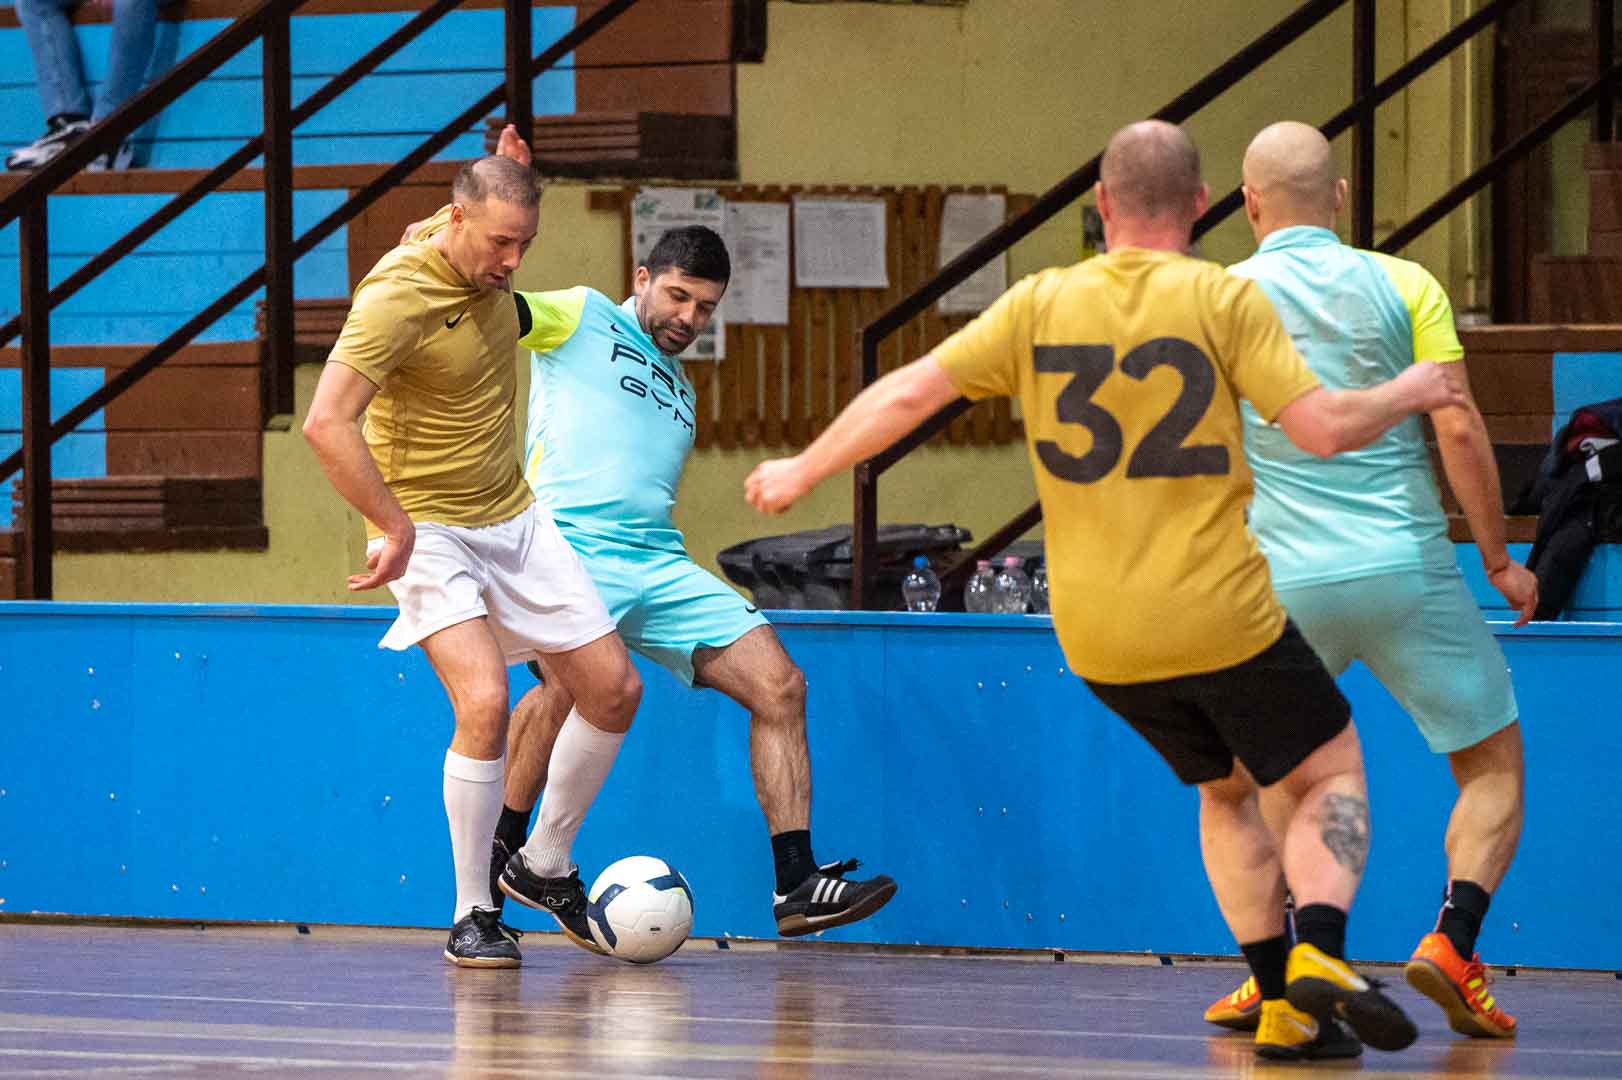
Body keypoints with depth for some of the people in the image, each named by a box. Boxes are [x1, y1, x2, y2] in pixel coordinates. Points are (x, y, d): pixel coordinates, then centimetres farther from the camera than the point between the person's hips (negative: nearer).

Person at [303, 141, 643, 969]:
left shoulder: (491, 264, -1)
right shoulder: (396, 297, -24)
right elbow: (327, 422, -31)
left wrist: (506, 170, 8)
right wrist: (398, 528, -27)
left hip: (514, 519, 8)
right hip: (428, 532, -8)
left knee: (615, 690, 5)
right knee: (485, 703, -25)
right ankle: (472, 916, -11)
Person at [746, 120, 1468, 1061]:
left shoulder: (1041, 304, 3)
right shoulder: (1223, 300, -7)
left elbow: (910, 393, 2)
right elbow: (1323, 427, -12)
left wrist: (802, 474, 15)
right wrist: (1409, 394, 8)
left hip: (1095, 637, 4)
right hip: (1221, 618, -4)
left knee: (1226, 792, 23)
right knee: (1331, 775, 12)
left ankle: (1283, 1008, 12)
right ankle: (1320, 952, -15)